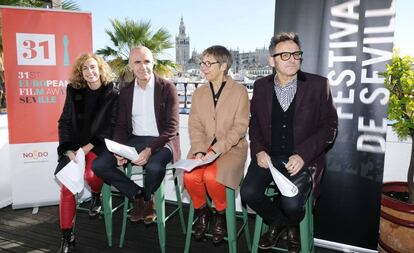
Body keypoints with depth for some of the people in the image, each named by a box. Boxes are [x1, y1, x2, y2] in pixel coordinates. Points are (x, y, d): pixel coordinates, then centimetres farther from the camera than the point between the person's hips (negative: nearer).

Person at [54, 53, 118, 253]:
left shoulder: (113, 94, -4)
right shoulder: (74, 91, 6)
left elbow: (111, 126, -7)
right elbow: (65, 122, 5)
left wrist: (88, 147, -14)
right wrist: (69, 150, -8)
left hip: (98, 146, -3)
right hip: (74, 147, 3)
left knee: (91, 175, -30)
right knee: (66, 187, -11)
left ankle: (96, 197, 8)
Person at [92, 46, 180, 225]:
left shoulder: (167, 88, -5)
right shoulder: (125, 91, 10)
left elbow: (171, 127, -11)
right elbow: (121, 125, 9)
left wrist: (149, 150, -25)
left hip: (161, 141, -4)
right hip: (134, 140, 5)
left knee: (154, 167, -36)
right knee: (99, 165, -14)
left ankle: (147, 199, 0)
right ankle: (138, 195, 2)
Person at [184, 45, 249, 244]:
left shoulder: (240, 91, -1)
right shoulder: (199, 93, 12)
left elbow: (240, 127, -8)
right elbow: (195, 126, 5)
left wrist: (216, 149, -19)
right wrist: (199, 150, -13)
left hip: (231, 148, -3)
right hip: (203, 147, 4)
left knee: (211, 176, -30)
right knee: (190, 176, -24)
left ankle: (221, 214, 3)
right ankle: (201, 211, 8)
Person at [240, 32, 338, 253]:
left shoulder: (318, 85, -2)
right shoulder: (261, 86, 7)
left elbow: (329, 126, -2)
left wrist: (303, 155, -15)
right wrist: (259, 150, -6)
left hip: (303, 159, -2)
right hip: (269, 156, 3)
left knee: (291, 203, -23)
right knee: (248, 192, -19)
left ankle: (292, 225, 18)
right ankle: (277, 221, 15)